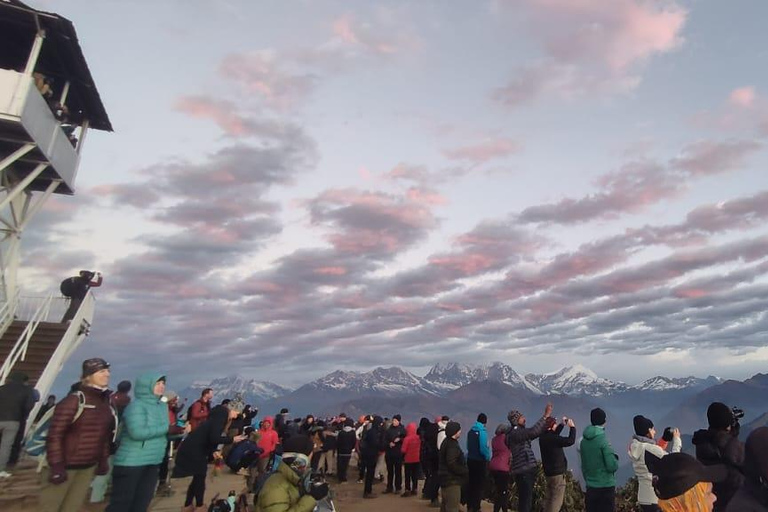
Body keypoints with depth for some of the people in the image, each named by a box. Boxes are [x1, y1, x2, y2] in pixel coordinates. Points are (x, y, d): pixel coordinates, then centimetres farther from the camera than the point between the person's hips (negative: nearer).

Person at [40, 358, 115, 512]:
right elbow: (55, 434, -16)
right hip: (65, 465, -6)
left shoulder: (106, 403, 6)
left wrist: (103, 460, 11)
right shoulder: (75, 399, -14)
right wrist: (56, 466, -18)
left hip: (88, 466, 6)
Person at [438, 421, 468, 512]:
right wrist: (466, 471, -15)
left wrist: (464, 470, 17)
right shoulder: (452, 445, -20)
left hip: (447, 478, 11)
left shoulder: (447, 442, 13)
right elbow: (452, 464, -27)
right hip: (452, 480, -11)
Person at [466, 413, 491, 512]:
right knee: (479, 484, 5)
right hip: (479, 461, -6)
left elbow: (468, 446, 7)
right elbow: (483, 448, -20)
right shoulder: (482, 431, -16)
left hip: (470, 459, 6)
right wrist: (488, 457, -4)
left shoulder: (471, 431, 3)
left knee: (471, 483, 14)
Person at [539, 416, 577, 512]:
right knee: (557, 500, -2)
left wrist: (563, 424, 12)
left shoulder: (543, 437, 3)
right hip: (557, 472, -9)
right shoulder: (551, 439, -25)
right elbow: (570, 441, -23)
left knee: (549, 498, 19)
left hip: (549, 472, 9)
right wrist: (572, 427, -9)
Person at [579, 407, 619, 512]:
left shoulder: (583, 441, 3)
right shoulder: (603, 440, -15)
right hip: (605, 487, -5)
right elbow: (612, 466, -17)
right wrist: (615, 458, 3)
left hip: (590, 487, 5)